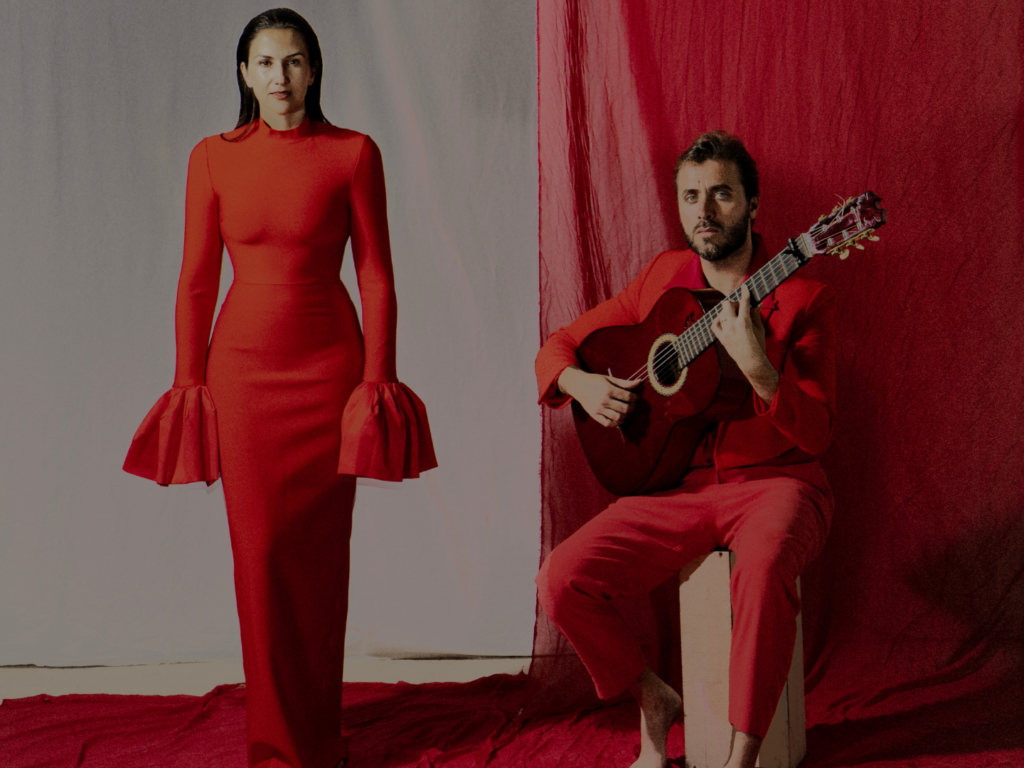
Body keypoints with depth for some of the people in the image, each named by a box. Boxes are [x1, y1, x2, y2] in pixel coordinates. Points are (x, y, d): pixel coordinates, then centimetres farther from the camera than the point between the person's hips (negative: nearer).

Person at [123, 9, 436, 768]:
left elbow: (376, 275, -1)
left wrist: (379, 376, -5)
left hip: (328, 364, -1)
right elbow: (196, 279, 5)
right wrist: (189, 381, 3)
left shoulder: (353, 153, -2)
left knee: (321, 548, 3)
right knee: (260, 549, 1)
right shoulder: (214, 157, 3)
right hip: (243, 365, 1)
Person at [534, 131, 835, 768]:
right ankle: (655, 702, 7)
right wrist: (580, 384, -6)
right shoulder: (663, 279, 9)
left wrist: (756, 365, -27)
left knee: (764, 565, -40)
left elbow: (816, 435, -11)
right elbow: (560, 345, 17)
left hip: (773, 481, -4)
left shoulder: (802, 298, -4)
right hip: (679, 487, 4)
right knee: (561, 580, -18)